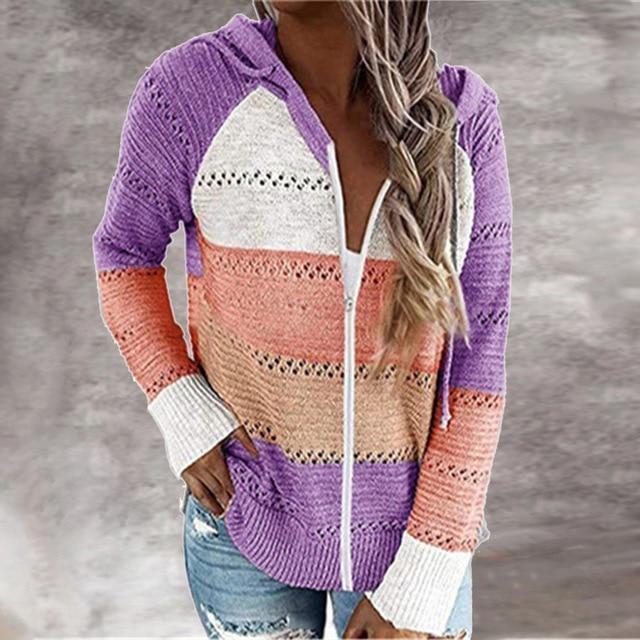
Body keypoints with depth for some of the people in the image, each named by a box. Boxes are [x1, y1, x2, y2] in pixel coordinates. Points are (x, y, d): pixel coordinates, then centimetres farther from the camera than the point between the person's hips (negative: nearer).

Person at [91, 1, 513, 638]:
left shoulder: (461, 117, -14)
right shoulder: (188, 86, -18)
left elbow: (477, 362, -11)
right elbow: (126, 251, 0)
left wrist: (419, 586, -11)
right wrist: (182, 421, -12)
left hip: (407, 523, 1)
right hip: (246, 508, 0)